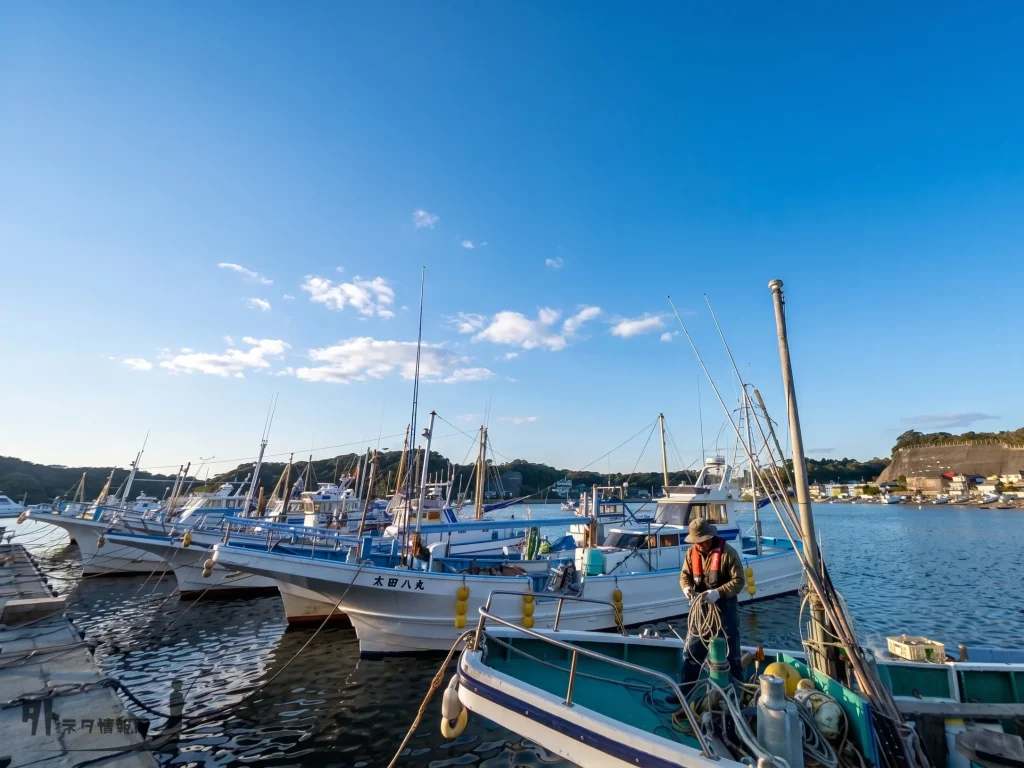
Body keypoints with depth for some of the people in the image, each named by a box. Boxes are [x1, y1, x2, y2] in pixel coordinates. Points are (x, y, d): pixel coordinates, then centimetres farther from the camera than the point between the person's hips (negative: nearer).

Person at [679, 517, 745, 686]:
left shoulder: (727, 552, -15)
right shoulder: (691, 552, 0)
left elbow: (739, 580, -16)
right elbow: (685, 575, 6)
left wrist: (718, 592, -29)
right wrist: (687, 587, -17)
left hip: (724, 606, -4)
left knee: (730, 652, 11)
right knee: (692, 650, 10)